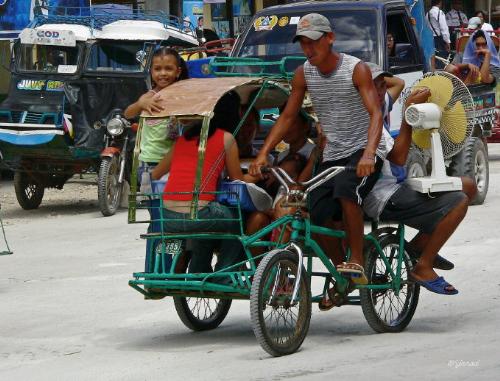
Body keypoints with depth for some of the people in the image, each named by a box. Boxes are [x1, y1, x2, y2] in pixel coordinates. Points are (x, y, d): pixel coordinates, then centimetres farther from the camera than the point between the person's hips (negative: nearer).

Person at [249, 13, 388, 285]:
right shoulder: (304, 73, 2)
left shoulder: (356, 69, -13)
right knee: (315, 221, -10)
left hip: (363, 152, -6)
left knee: (345, 188, -36)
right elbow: (287, 117, 8)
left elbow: (375, 114, -23)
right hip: (332, 156, 6)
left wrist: (368, 154, -39)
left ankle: (357, 263, -26)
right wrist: (263, 153, -4)